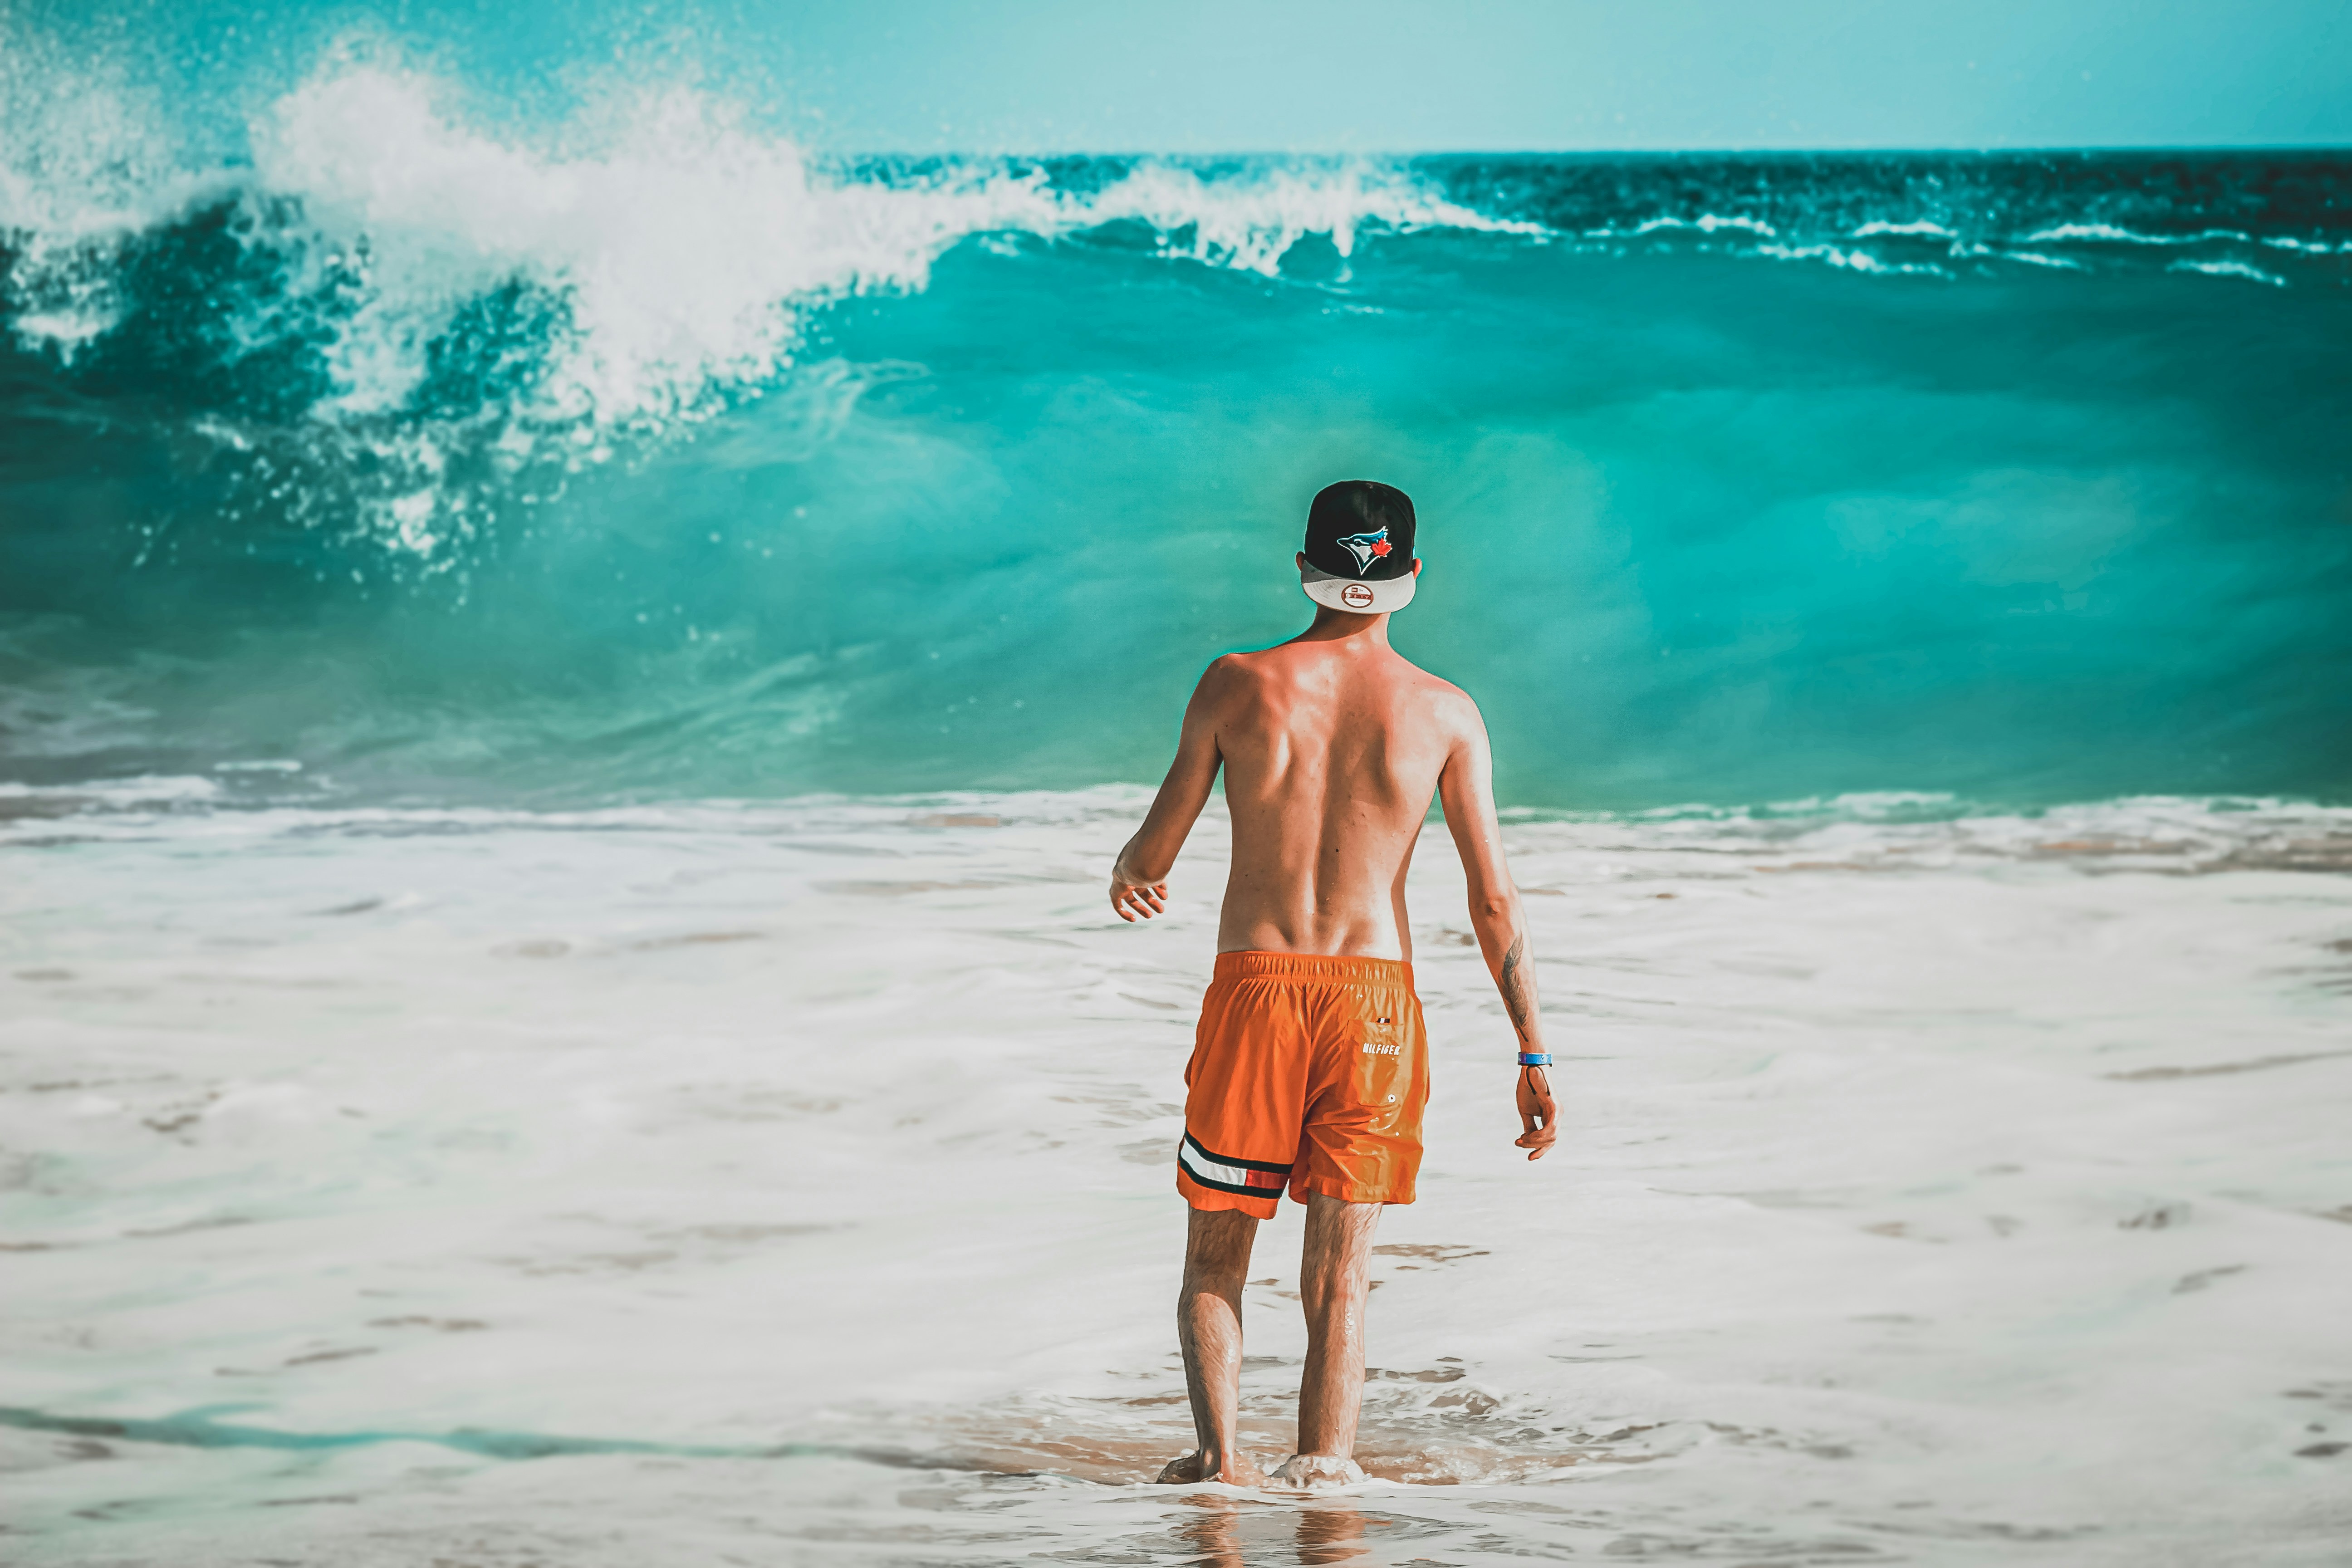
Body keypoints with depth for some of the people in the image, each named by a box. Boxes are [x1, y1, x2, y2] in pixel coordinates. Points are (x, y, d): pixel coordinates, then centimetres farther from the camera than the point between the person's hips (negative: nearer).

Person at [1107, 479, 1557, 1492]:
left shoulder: (1236, 686, 0)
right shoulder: (1445, 712, 1)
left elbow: (1152, 858, 6)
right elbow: (1493, 900, -1)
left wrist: (1128, 879, 30)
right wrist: (1533, 1054, 4)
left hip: (1252, 989, 0)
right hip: (1374, 993, 0)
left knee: (1213, 1262, 12)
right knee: (1337, 1276, 6)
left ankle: (1219, 1449, -4)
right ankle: (1322, 1462, -6)